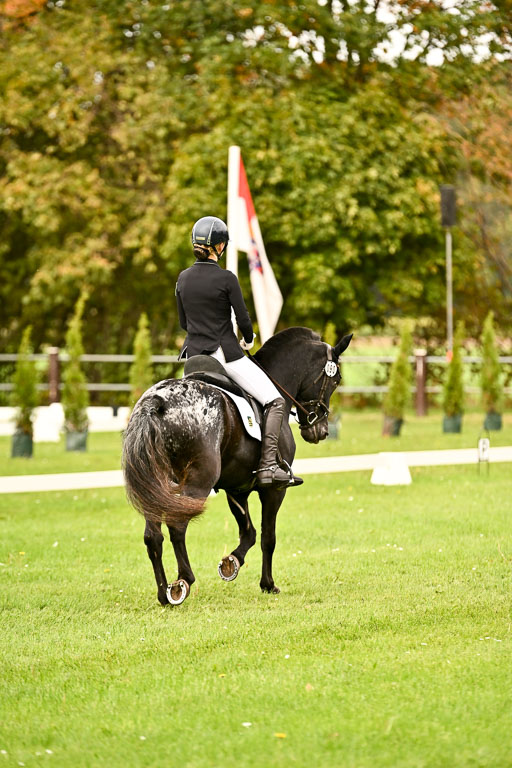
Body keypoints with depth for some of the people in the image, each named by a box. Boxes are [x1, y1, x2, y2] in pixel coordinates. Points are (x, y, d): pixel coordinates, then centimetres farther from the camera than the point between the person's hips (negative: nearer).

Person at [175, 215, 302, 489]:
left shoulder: (183, 278, 3)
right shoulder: (226, 278, -13)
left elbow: (183, 322, 12)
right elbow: (243, 319, -8)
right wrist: (248, 340, 13)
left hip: (194, 354, 6)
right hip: (225, 354, -6)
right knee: (275, 401, -1)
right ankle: (267, 466, -14)